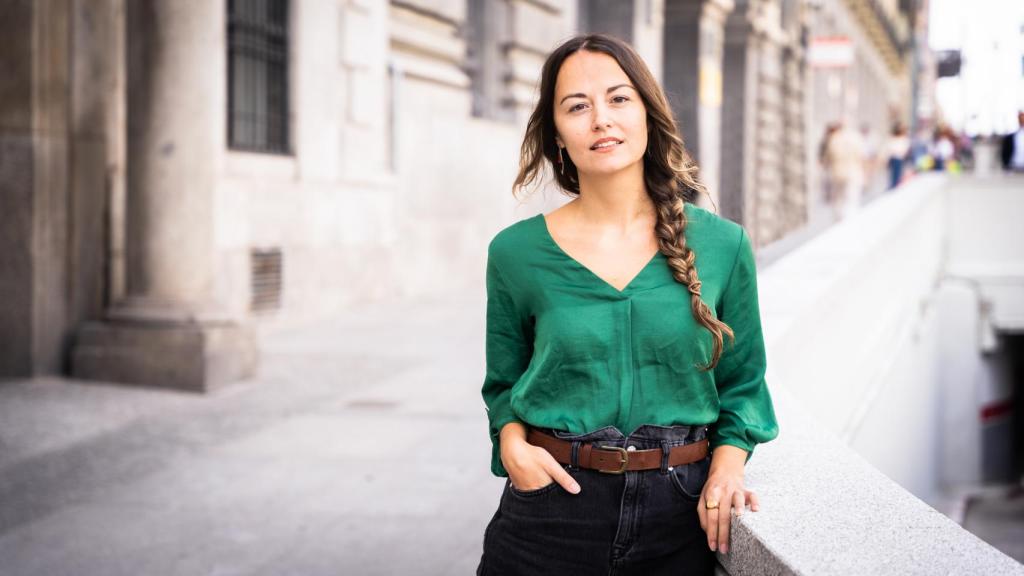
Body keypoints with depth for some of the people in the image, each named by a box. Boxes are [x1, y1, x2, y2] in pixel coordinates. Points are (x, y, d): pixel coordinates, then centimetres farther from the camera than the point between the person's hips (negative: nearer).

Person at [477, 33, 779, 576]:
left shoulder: (723, 245, -1)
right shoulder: (514, 252, -2)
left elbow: (741, 382, 8)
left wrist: (727, 464, -8)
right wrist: (511, 443, -9)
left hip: (680, 514, 1)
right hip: (552, 507, 0)